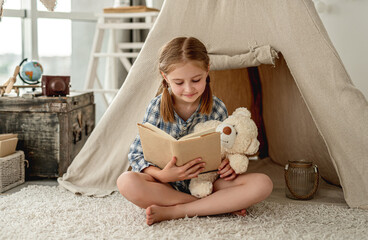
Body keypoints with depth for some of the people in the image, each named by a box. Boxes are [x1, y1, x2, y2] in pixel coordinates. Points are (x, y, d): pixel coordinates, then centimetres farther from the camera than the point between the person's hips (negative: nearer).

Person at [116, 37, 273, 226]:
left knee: (262, 184, -23)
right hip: (168, 185, 0)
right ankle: (221, 205, -24)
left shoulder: (217, 109, -4)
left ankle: (173, 212, -26)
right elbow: (137, 154, -7)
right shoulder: (157, 107, -7)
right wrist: (162, 175, -27)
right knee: (126, 182, -32)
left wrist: (228, 167, -18)